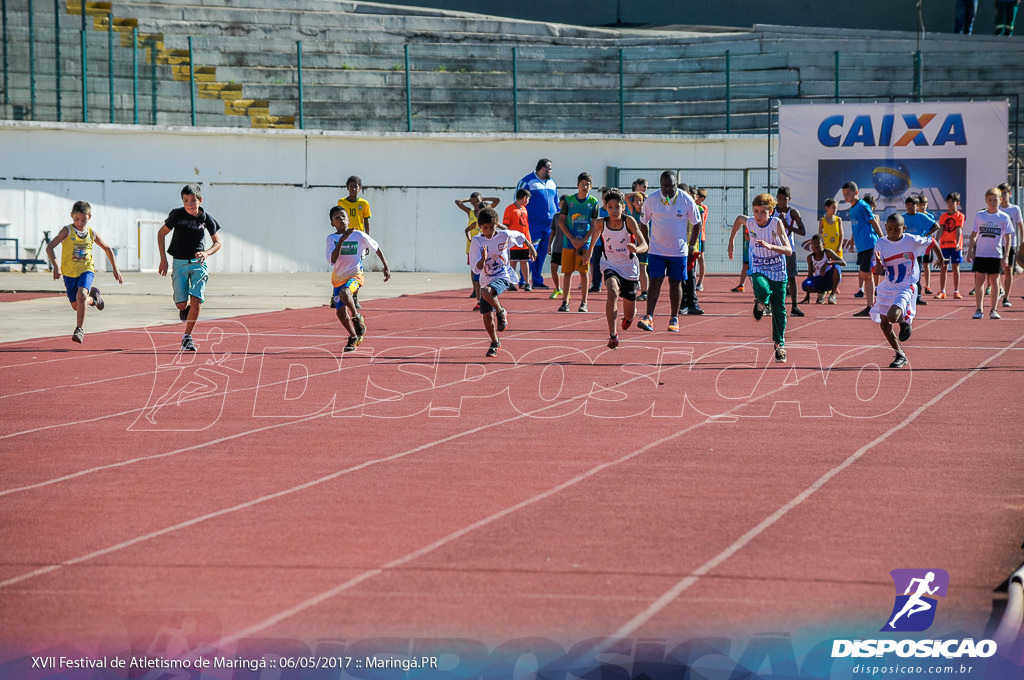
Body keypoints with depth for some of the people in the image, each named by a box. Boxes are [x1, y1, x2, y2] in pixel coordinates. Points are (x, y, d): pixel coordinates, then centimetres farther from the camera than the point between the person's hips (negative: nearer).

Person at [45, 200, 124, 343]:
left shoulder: (91, 233, -2)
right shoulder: (67, 231, -11)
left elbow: (107, 248, 14)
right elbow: (49, 247, -20)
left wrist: (115, 268, 12)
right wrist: (55, 266, -33)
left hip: (86, 270, -1)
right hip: (69, 272, 1)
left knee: (81, 295, -27)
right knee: (76, 306, 9)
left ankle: (80, 329, -18)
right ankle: (93, 298, 43)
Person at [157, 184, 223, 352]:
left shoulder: (206, 218, -4)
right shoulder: (177, 214, -7)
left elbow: (217, 242, 7)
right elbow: (161, 233, 5)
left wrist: (207, 253, -14)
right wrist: (163, 259, -1)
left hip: (199, 263, 0)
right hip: (179, 263, 0)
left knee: (196, 300, -15)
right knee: (181, 305, -6)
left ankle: (187, 338, -2)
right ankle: (186, 308, 34)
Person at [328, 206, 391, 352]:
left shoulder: (359, 235, -7)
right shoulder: (332, 238, -6)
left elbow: (376, 248, 8)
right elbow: (333, 259, -22)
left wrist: (386, 267, 4)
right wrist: (342, 240, -29)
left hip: (355, 276, -3)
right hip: (338, 278, 3)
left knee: (344, 293, -35)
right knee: (341, 313, 2)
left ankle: (357, 317, -10)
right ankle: (353, 338, 28)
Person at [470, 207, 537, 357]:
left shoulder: (505, 235, -7)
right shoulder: (477, 241, -9)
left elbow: (521, 237, 15)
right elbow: (477, 268, -14)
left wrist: (531, 249, 19)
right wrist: (483, 259, -33)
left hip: (502, 278, -3)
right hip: (486, 281, 3)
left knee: (486, 292, -35)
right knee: (487, 318, 2)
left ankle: (501, 312, -11)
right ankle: (495, 343, 26)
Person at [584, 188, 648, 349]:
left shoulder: (629, 221, -18)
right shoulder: (601, 223, -11)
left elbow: (644, 245, -23)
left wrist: (636, 249, -45)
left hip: (629, 269, 0)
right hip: (610, 266, 0)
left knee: (629, 315, 9)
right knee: (612, 293, -34)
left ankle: (628, 317, 50)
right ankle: (612, 336, -33)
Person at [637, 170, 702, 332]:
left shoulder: (686, 200, -8)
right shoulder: (652, 199, -7)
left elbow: (696, 223, 4)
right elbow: (643, 223, 7)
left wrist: (691, 245, 3)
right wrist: (647, 244, 6)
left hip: (679, 251, 0)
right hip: (656, 250, 0)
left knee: (675, 283, 6)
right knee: (655, 282, -8)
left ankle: (674, 319, 15)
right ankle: (649, 317, -13)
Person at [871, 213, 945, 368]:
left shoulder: (912, 241, -11)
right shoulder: (881, 244, -6)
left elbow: (932, 242, 8)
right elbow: (880, 272, -10)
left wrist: (941, 258, 24)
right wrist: (879, 263, -33)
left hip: (906, 287, -4)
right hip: (887, 287, 5)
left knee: (892, 316, -27)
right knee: (884, 323, 4)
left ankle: (905, 322, 12)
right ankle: (900, 355, 21)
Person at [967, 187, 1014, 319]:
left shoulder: (1004, 217, 0)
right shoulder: (979, 215, 5)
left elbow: (1007, 239, 0)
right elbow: (974, 235, 11)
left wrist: (1005, 256, -7)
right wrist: (970, 251, 4)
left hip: (996, 254, -1)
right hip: (980, 254, 1)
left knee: (994, 281, 4)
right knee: (979, 280, -2)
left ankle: (993, 310, 10)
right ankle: (978, 310, 2)